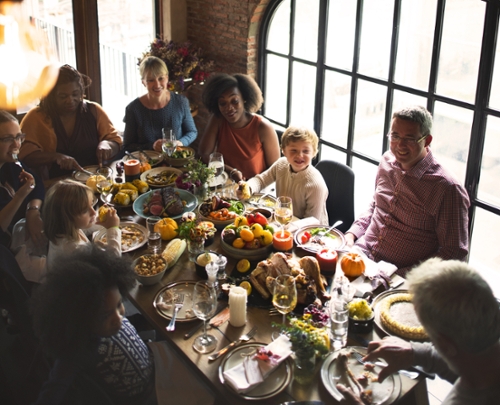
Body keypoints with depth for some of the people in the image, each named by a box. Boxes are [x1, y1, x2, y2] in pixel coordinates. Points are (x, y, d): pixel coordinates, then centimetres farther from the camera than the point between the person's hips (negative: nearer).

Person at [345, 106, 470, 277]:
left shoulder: (447, 189, -15)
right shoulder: (388, 160, 7)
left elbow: (455, 254, -12)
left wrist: (402, 274, -17)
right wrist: (352, 234, 7)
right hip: (362, 254, 6)